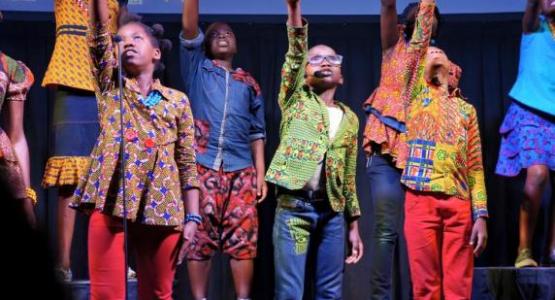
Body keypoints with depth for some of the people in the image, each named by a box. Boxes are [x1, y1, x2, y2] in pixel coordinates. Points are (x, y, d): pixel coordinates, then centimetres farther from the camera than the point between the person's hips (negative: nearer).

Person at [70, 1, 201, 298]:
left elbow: (188, 164, 9)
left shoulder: (178, 101, 12)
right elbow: (99, 33, -4)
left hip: (161, 204, 1)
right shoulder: (110, 86, 12)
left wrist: (192, 217, 1)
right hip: (111, 195, -1)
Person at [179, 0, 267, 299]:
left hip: (241, 169, 2)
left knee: (243, 238, -3)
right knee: (199, 236, -4)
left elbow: (257, 132, 16)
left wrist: (260, 174, 8)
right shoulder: (197, 68, 16)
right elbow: (189, 26, 2)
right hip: (203, 166, -2)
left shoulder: (248, 83, 20)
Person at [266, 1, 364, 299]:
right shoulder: (296, 100, 8)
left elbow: (349, 176, 17)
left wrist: (353, 225, 14)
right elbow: (295, 52, -9)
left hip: (332, 211, 4)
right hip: (294, 207, -4)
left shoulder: (349, 118, 16)